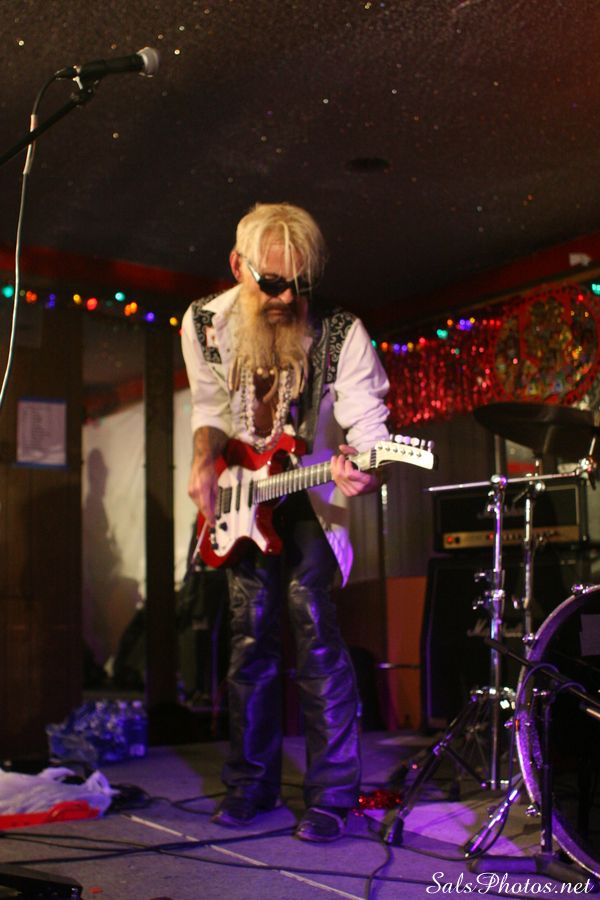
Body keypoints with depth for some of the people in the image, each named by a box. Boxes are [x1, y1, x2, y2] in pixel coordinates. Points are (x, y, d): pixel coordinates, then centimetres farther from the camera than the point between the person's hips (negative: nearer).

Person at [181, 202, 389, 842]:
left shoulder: (341, 334, -20)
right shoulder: (205, 324, -8)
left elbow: (368, 424, -24)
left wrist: (363, 470, -46)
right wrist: (204, 461, -9)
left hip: (309, 494, -3)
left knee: (313, 626, -13)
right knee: (250, 633, 6)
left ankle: (331, 794, -3)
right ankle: (251, 784, 20)